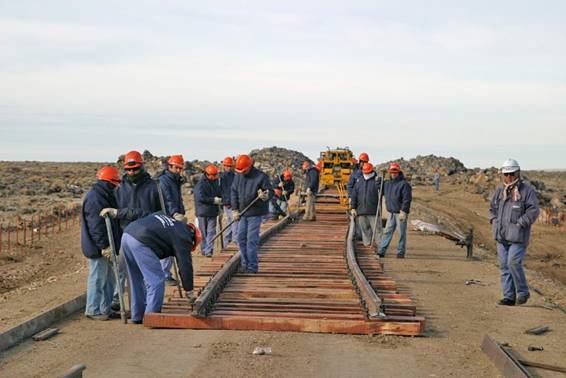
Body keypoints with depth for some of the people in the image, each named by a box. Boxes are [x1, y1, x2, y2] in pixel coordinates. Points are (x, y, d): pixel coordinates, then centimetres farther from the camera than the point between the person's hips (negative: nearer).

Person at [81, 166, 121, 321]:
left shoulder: (106, 195, 16)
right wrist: (104, 246, -24)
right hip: (97, 246, -10)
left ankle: (106, 308, 25)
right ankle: (93, 310, 8)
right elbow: (96, 225, -23)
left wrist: (112, 244, 22)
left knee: (109, 277, 16)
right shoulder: (95, 197, -18)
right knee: (98, 278, -2)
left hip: (107, 246, 10)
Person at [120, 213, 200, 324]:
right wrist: (189, 290, 11)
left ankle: (137, 317, 28)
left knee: (137, 280, 20)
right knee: (157, 281, 0)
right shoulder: (183, 236, 5)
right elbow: (185, 264, 3)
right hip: (140, 242, -9)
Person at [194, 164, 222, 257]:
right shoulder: (200, 184, -10)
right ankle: (204, 249, 15)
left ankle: (208, 251, -4)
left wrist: (219, 200, 7)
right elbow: (200, 197, -20)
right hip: (202, 212, -4)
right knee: (203, 233, 7)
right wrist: (213, 200, -20)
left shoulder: (215, 182, 12)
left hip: (212, 212, 4)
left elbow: (219, 194, 26)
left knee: (211, 232, -4)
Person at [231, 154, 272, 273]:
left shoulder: (261, 176, -11)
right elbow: (234, 192, 10)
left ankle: (252, 267, 2)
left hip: (255, 213, -6)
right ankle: (245, 263, 22)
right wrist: (235, 210, 3)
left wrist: (266, 196, -33)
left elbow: (270, 191, -10)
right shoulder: (238, 176, 6)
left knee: (252, 240, -6)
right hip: (242, 213, 6)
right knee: (241, 238, 10)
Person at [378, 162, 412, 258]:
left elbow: (407, 199, -15)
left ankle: (401, 252, 10)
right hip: (391, 212, 7)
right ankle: (381, 251, 9)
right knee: (387, 232, 7)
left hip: (401, 213, -6)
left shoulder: (404, 184, -10)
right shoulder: (387, 183, 12)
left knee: (402, 233, 2)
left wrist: (403, 211, -20)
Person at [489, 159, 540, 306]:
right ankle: (509, 297, 11)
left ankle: (523, 292, 4)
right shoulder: (500, 190, 13)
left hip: (518, 236, -6)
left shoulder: (527, 190, -5)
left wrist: (519, 223, -15)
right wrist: (495, 221, 9)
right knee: (504, 266, 5)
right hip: (501, 236, 6)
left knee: (514, 263, -15)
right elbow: (492, 208, 24)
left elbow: (534, 210, -12)